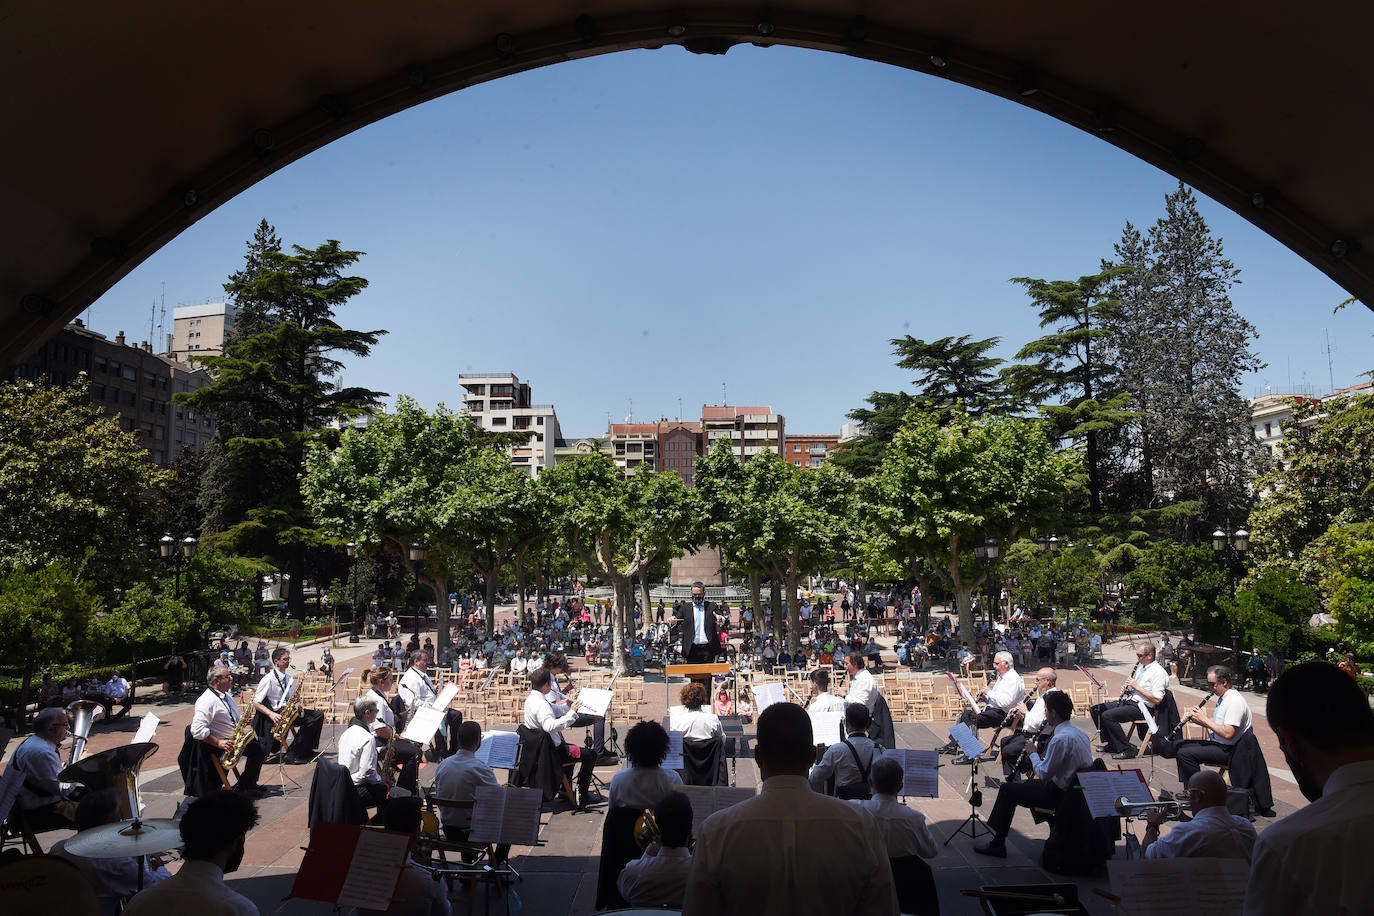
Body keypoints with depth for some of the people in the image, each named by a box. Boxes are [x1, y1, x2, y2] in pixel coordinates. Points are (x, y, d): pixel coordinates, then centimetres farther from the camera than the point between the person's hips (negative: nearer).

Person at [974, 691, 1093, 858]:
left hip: (1061, 794, -10)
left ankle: (998, 844, 6)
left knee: (1007, 789, -2)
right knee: (1027, 784, 28)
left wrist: (1033, 753, -5)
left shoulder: (1061, 739, -25)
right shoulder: (1079, 732, 6)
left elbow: (1044, 774, -20)